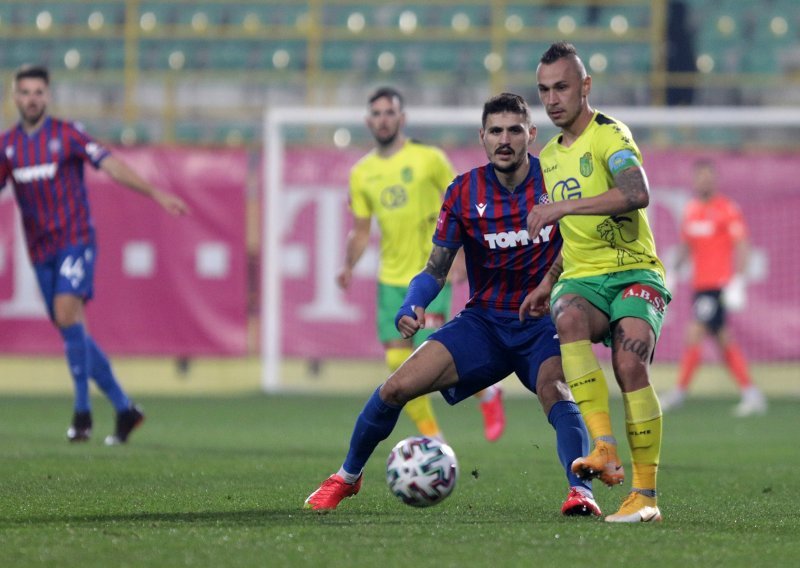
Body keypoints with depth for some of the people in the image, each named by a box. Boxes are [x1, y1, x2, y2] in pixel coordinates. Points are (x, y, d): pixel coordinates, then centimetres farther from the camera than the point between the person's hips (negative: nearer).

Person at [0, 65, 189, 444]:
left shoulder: (66, 134, -4)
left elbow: (111, 166, -10)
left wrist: (157, 194, -18)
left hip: (75, 240, -5)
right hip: (40, 251, 5)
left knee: (67, 312, -23)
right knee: (71, 330, 5)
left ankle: (82, 412, -19)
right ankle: (124, 408, 15)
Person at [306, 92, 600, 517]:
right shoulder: (464, 192, -3)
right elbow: (436, 268, 1)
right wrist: (411, 307, -18)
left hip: (543, 325, -2)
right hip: (484, 321, 2)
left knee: (554, 393, -35)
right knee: (396, 388, -9)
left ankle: (581, 491, -40)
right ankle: (347, 477, 12)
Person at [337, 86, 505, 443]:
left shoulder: (429, 159, -4)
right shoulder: (362, 173, 8)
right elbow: (361, 230, 14)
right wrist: (349, 266, -2)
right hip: (392, 279, 5)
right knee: (399, 365, -2)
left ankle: (486, 392, 9)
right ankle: (432, 440, 12)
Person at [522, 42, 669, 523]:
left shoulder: (609, 135, -6)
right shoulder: (549, 156, 19)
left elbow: (637, 194, -27)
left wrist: (563, 206, -27)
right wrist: (548, 283, 21)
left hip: (634, 273, -5)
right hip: (581, 279, 5)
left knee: (630, 363, -28)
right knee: (569, 316, -32)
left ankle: (646, 496, -16)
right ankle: (605, 450, -40)